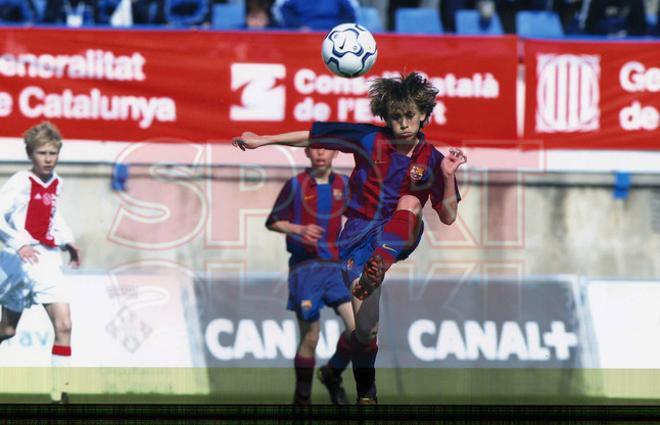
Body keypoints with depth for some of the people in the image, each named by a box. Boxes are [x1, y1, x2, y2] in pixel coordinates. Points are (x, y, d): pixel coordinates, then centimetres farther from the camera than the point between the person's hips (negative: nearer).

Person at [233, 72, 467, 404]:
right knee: (365, 327, -12)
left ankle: (378, 267, -46)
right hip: (358, 237, -1)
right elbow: (313, 137, 1)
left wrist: (449, 177, -13)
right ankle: (366, 395, 5)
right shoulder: (370, 140, -3)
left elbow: (448, 217, 2)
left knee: (411, 200, -31)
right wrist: (263, 140, -1)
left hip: (398, 239, 1)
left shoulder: (431, 160, 0)